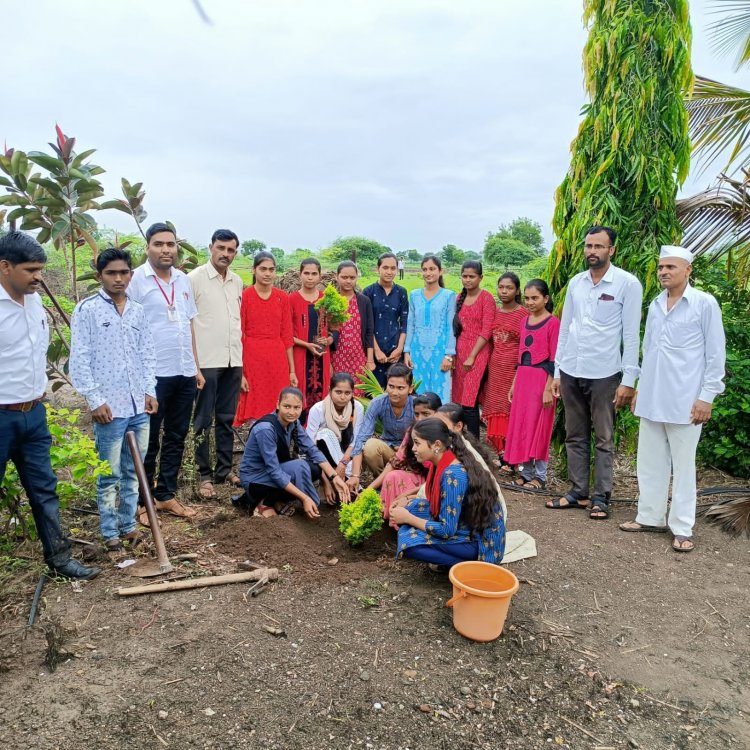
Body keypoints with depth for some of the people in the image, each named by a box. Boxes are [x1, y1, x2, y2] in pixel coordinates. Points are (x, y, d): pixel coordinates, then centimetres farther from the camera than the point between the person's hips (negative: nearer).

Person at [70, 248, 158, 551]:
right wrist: (95, 400, -11)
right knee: (110, 474, 4)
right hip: (110, 407, -4)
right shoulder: (87, 309, -4)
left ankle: (128, 524, 27)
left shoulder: (138, 311, 10)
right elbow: (79, 359, -7)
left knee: (133, 471, 13)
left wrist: (150, 391, 6)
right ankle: (109, 532, 18)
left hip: (139, 406, 5)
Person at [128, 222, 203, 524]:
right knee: (148, 440, 5)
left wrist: (195, 366, 15)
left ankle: (166, 494, 26)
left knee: (176, 437, 13)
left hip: (184, 373, 6)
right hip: (153, 374, -6)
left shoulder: (183, 280, 12)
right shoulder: (135, 279, -7)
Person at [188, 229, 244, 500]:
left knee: (227, 418, 13)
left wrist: (240, 356, 14)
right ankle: (204, 475, 12)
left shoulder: (237, 282, 12)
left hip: (233, 360, 6)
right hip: (207, 361, -6)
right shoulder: (195, 278, -5)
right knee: (204, 420, 3)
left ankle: (224, 469, 24)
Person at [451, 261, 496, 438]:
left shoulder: (486, 298, -6)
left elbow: (486, 332, -11)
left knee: (470, 402, -9)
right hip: (459, 351, 6)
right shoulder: (460, 298, 13)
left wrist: (472, 356, -13)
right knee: (459, 400, 8)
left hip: (477, 353, -6)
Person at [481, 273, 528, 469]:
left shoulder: (524, 314, -6)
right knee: (495, 410, 7)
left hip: (513, 369, -6)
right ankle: (502, 453, 18)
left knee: (511, 410, -3)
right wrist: (487, 364, 10)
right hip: (494, 367, 6)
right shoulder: (494, 312, 11)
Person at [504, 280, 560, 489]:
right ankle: (525, 473, 19)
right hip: (523, 378, 7)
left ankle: (540, 476, 11)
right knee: (521, 426, 8)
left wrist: (549, 388, -15)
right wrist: (514, 383, 16)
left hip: (542, 379, -7)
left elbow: (554, 360, -11)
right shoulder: (525, 321, 12)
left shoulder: (552, 323, -8)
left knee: (539, 428, -1)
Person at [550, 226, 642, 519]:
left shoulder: (627, 283, -5)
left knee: (603, 439, 5)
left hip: (604, 374, -4)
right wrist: (556, 371, 10)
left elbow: (631, 335, -6)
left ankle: (601, 497, 15)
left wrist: (628, 379, -9)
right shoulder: (575, 282, 8)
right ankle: (577, 491, 22)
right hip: (570, 372, 5)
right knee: (575, 436, 11)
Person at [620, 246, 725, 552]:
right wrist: (640, 387, 16)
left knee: (682, 465, 4)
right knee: (650, 462, 11)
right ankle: (650, 517, 24)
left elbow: (716, 354, -6)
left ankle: (682, 528, 14)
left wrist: (707, 396, -10)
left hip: (685, 401, -5)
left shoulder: (705, 304, -6)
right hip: (651, 399, 5)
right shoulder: (655, 305, 10)